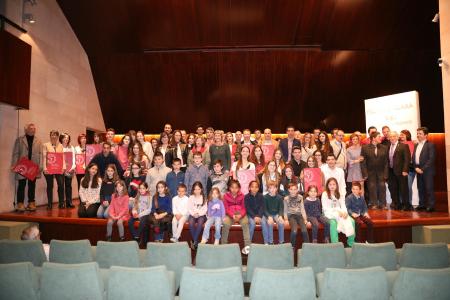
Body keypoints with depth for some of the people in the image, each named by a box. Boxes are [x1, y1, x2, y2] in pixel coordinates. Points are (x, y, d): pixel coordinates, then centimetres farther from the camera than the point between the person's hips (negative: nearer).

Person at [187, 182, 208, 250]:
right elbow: (189, 208, 3)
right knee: (191, 223, -31)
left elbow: (205, 209, 1)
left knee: (200, 223, -33)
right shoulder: (191, 197, 7)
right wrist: (193, 214, -14)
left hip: (201, 215, -1)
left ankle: (194, 241, -29)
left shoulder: (203, 198, 6)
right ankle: (195, 242, -24)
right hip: (192, 215, 1)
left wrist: (199, 214, -14)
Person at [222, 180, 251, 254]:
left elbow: (244, 208, 0)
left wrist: (240, 215, -20)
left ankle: (247, 245, -29)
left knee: (245, 222, -31)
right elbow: (226, 209, -3)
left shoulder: (242, 196, 1)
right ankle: (224, 245, -18)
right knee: (225, 223, -31)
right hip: (230, 215, 0)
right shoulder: (226, 196, -2)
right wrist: (233, 216, -20)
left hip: (241, 214, 1)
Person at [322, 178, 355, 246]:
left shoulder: (340, 195, 15)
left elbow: (343, 206, 6)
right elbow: (325, 208, -8)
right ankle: (335, 244, -31)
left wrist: (345, 212, -17)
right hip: (329, 214, -4)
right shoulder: (325, 194, -1)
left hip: (340, 213, 5)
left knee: (351, 221, -21)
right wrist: (336, 211, -20)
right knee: (333, 222, -36)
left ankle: (351, 243, -10)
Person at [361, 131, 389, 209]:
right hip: (370, 172, -2)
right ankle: (373, 204, 14)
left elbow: (385, 162, 1)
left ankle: (383, 204, 14)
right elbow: (363, 162, -6)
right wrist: (365, 174, -10)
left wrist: (385, 174, -4)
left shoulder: (384, 148, 2)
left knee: (382, 187, 2)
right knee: (372, 188, 3)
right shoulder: (365, 148, -5)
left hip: (381, 172, 2)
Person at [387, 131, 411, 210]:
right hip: (391, 171, 5)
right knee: (393, 189, 8)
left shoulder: (404, 146, -4)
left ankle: (406, 205, 13)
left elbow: (407, 159, -9)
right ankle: (397, 205, 19)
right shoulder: (388, 147, 11)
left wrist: (405, 170, -16)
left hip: (401, 171, -5)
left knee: (403, 189, 2)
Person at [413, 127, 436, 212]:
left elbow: (431, 159, -13)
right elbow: (413, 157, 14)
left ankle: (430, 205, 4)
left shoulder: (430, 145, -6)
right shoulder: (416, 145, 14)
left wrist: (423, 169, -15)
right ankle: (422, 204, 18)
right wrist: (416, 167, 0)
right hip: (418, 170, 6)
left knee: (429, 188, -2)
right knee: (420, 188, 9)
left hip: (427, 171, -6)